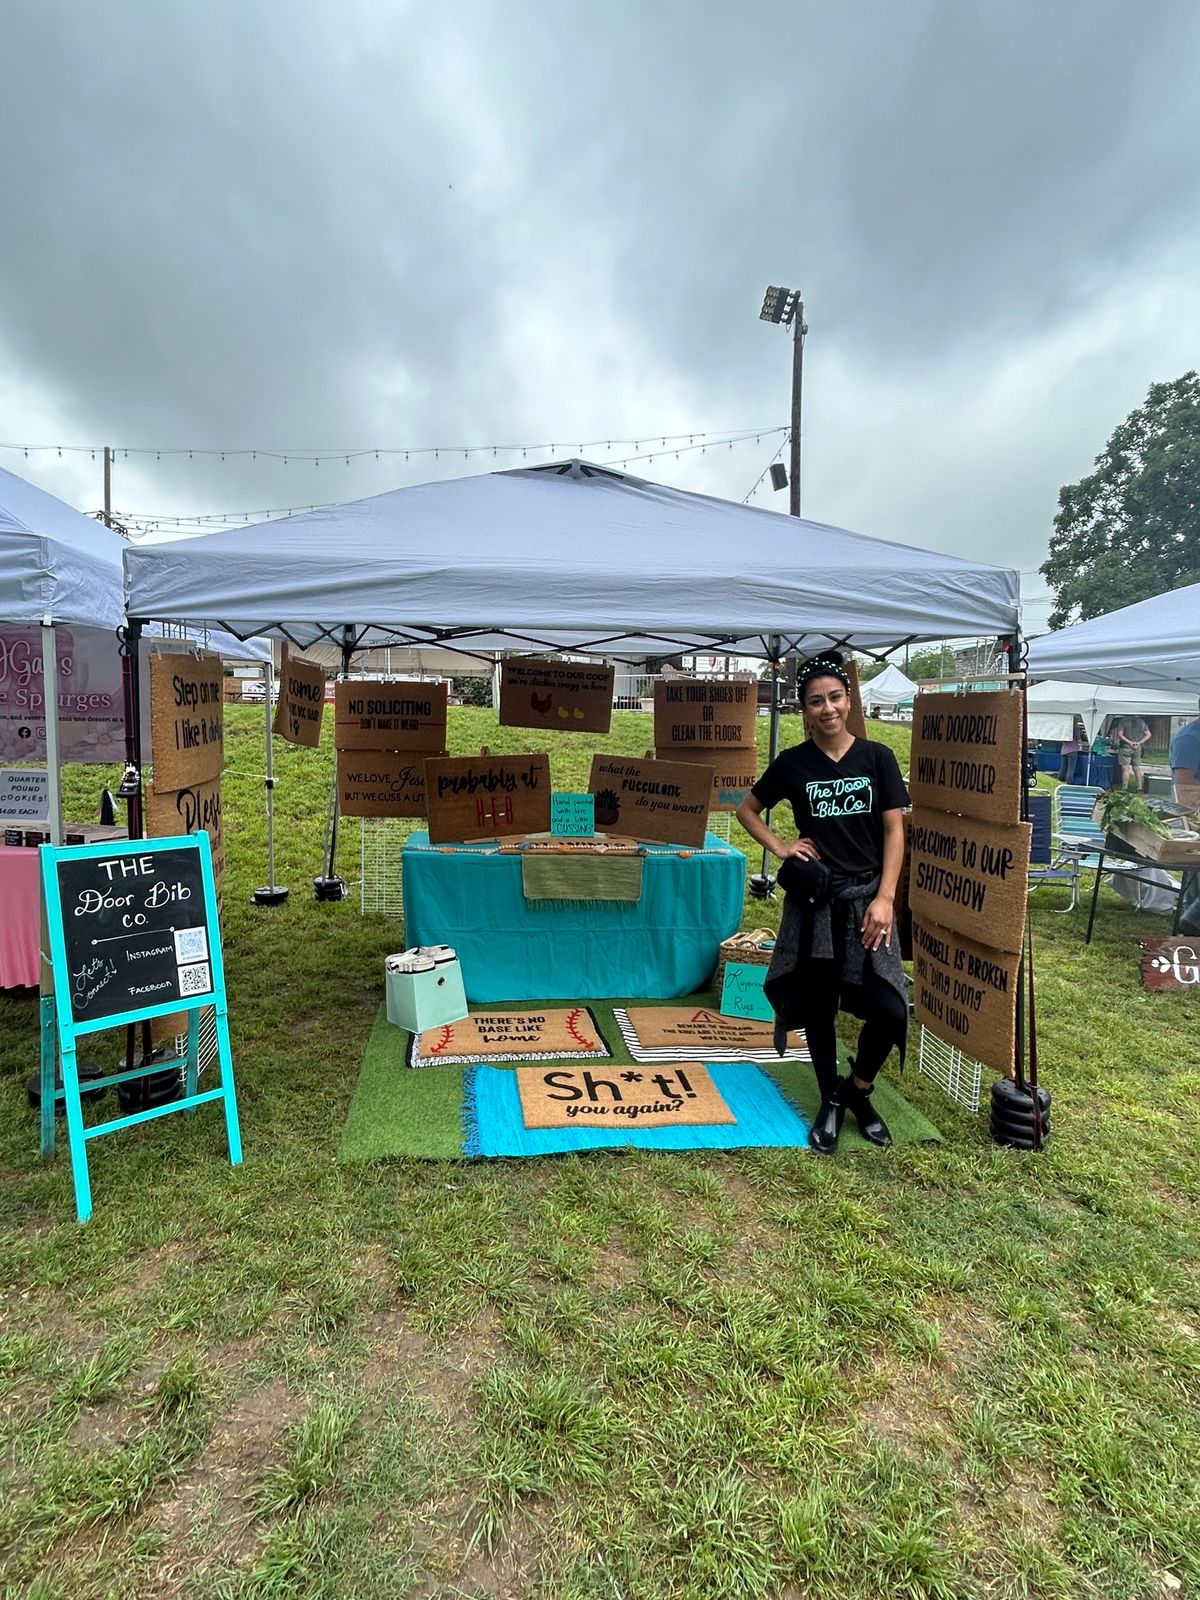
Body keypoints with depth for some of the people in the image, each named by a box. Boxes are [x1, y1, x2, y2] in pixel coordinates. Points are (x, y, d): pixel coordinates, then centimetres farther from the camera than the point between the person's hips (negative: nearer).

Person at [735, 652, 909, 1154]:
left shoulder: (877, 757, 0)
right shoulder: (792, 763, 0)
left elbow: (894, 831, -1)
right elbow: (747, 809, 13)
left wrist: (884, 898, -9)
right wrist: (781, 848, -2)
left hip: (865, 899, 0)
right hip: (814, 901, 0)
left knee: (890, 1012, -8)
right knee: (818, 1005, 9)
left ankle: (858, 1089, 22)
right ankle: (830, 1102, 31)